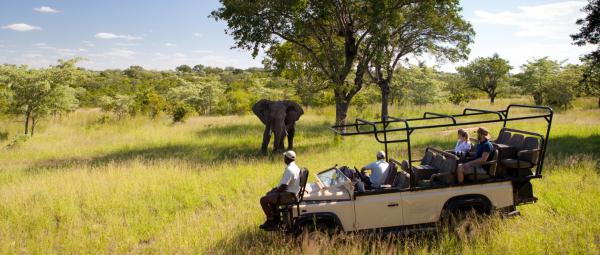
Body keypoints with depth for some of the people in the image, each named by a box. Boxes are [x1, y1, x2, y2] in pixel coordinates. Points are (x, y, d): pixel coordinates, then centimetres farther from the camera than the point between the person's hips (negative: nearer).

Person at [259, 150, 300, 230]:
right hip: (292, 193, 10)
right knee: (269, 194, 27)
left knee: (263, 200, -9)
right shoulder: (295, 167, 8)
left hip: (288, 196, -10)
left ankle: (270, 220, 4)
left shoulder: (289, 169, -23)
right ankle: (276, 218, 26)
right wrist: (276, 188, 13)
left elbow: (284, 186, -26)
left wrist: (275, 191, -8)